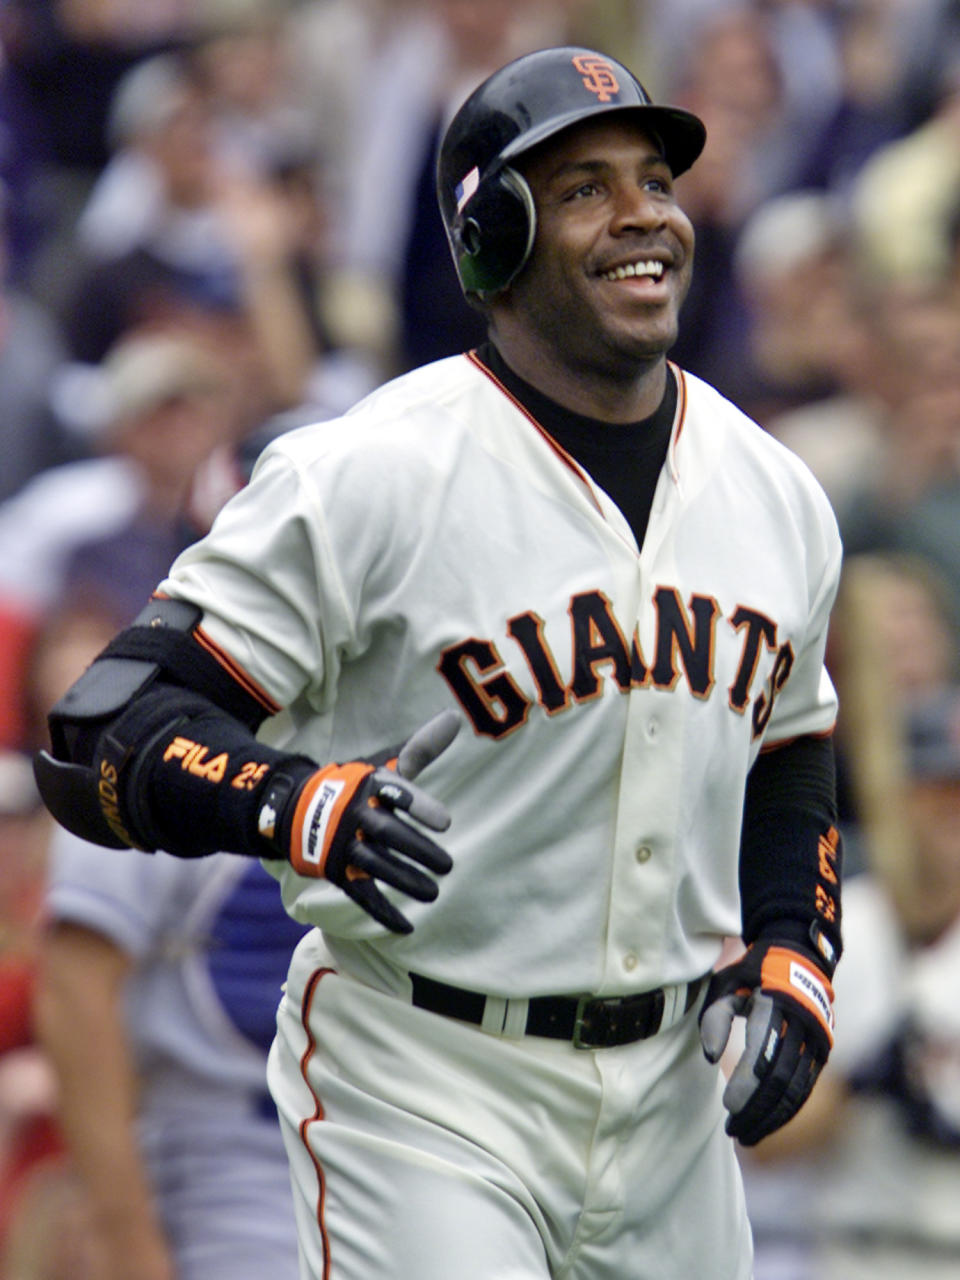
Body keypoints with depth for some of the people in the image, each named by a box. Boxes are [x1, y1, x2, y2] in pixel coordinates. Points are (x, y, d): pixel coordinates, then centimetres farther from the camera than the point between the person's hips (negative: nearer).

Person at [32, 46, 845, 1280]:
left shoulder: (776, 494, 8)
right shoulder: (365, 480, -13)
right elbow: (103, 738, -15)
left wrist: (792, 960, 5)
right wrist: (296, 805, -34)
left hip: (670, 1087, 6)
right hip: (421, 1092, -6)